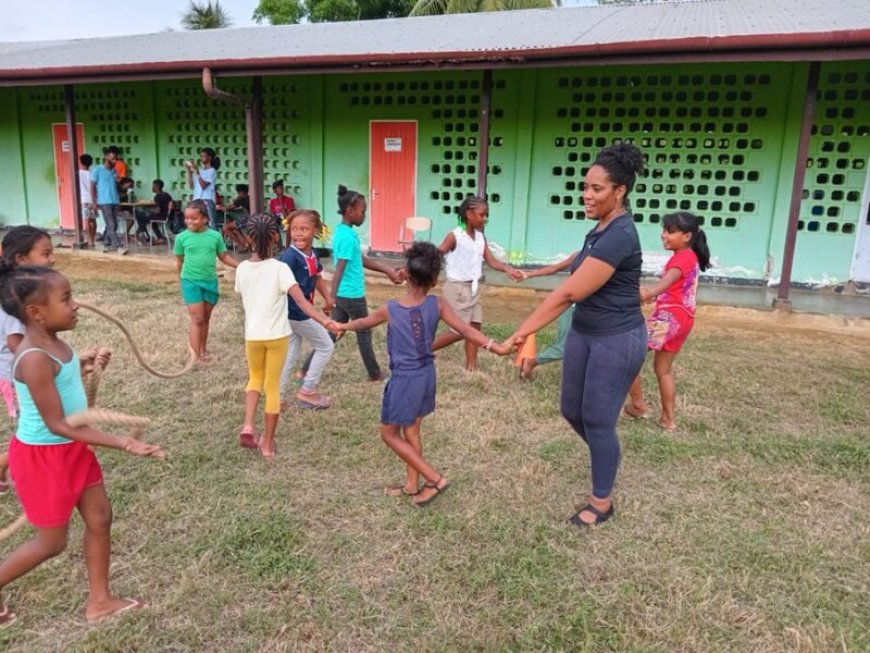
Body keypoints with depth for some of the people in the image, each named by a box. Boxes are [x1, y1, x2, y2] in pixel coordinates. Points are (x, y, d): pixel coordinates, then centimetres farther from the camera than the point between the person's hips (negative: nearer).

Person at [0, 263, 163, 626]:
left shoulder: (53, 344, -1)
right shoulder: (35, 359, -28)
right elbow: (57, 424, -27)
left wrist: (83, 366, 2)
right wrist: (121, 443, -30)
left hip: (71, 449, 9)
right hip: (42, 456, -9)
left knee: (100, 518, 14)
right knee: (52, 542, 8)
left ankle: (99, 601, 29)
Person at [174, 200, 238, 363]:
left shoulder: (215, 236, -3)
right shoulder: (182, 237, -6)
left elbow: (224, 256, 5)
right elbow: (179, 261, 4)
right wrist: (181, 281, 8)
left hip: (210, 281, 2)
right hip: (191, 282, -2)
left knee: (206, 318, 14)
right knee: (197, 319, -5)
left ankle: (203, 350, 29)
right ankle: (197, 355, -1)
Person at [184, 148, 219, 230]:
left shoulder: (212, 171, -2)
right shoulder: (200, 170, 16)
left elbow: (203, 185, -12)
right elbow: (191, 185, 12)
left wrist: (197, 172, -13)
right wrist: (189, 171, 5)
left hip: (208, 202, -6)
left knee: (211, 225, -8)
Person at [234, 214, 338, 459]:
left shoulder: (242, 269, -2)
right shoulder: (279, 268, -14)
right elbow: (301, 301, -25)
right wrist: (325, 320, -32)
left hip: (252, 335, 3)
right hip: (277, 335, -3)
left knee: (255, 378, 26)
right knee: (273, 387, 11)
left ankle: (248, 425, 7)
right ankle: (268, 443, 19)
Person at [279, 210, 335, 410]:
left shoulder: (313, 254, 5)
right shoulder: (290, 256, -22)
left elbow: (318, 277, 19)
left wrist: (328, 300, 22)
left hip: (301, 311, 8)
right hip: (297, 312, -8)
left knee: (291, 354, 15)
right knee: (325, 347, 5)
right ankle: (308, 391, 15)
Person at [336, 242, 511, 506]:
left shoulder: (390, 309, -13)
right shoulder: (438, 304, -10)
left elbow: (364, 323, 6)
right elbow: (465, 330, -16)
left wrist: (343, 326, 25)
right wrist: (494, 347, -14)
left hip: (404, 378, -5)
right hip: (426, 374, 5)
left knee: (389, 434, 11)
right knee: (411, 430, 20)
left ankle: (435, 479, 8)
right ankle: (412, 484, 31)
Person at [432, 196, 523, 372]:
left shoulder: (481, 238, 6)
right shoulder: (454, 237, -16)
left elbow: (491, 261, 1)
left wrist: (507, 269, -17)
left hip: (474, 288, 7)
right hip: (457, 288, -7)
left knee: (475, 327, 7)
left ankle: (471, 368, 15)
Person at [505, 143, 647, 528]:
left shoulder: (619, 235, -23)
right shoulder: (600, 229, 7)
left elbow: (569, 292, -25)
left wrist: (522, 332, -22)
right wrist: (530, 330, 10)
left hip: (617, 340, -9)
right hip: (584, 333, 9)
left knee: (597, 420, 3)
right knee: (572, 410, 17)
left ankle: (602, 503, 23)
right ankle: (607, 456, 45)